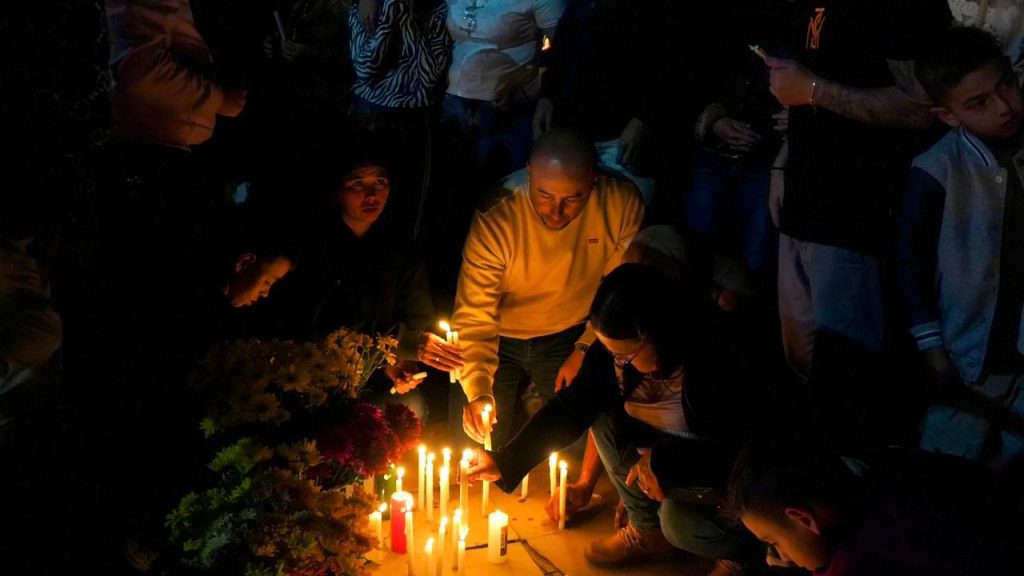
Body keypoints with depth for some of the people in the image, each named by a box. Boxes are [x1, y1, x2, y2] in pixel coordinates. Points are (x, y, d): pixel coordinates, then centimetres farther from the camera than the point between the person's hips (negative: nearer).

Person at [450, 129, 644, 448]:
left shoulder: (621, 203, -21)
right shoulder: (495, 219, -26)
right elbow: (473, 316, -25)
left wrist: (588, 348, -13)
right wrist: (478, 391, -36)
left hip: (569, 337, 1)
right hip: (500, 338, -1)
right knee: (473, 446, -4)